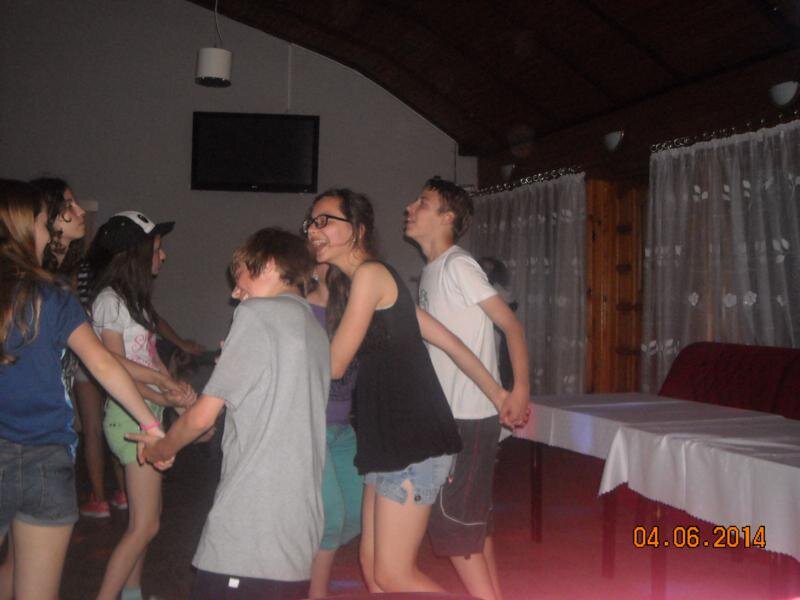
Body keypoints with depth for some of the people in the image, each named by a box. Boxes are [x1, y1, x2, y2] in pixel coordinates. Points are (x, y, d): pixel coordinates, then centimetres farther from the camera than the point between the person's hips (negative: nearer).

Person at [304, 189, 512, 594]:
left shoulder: (370, 273, -10)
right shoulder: (378, 280, 18)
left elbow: (333, 365, -9)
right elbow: (447, 339, 17)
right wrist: (497, 395, 21)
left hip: (411, 440, -9)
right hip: (390, 439, 9)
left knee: (393, 576, -5)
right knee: (373, 568, 12)